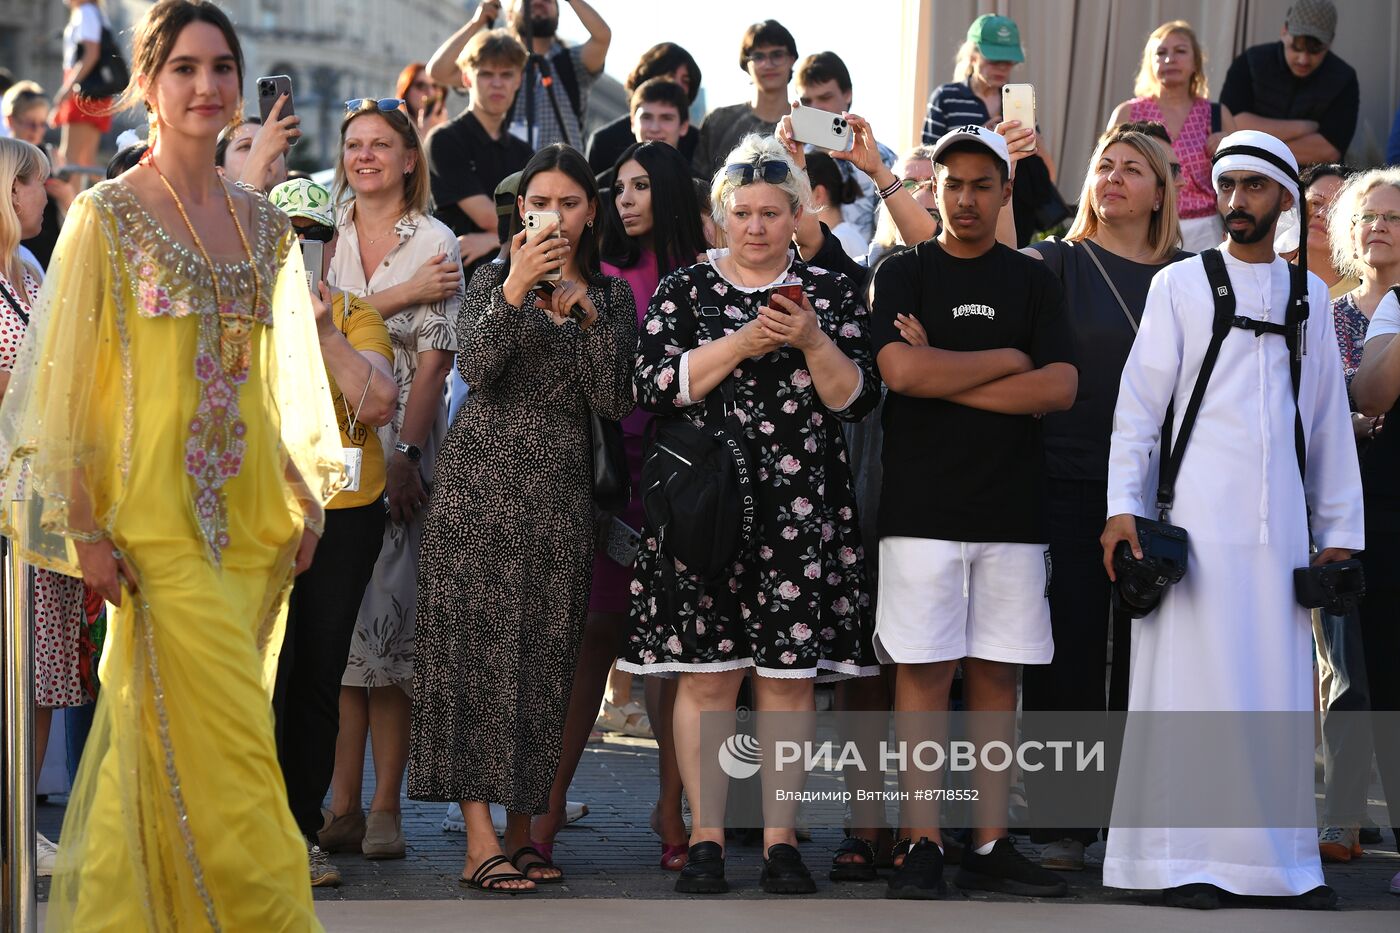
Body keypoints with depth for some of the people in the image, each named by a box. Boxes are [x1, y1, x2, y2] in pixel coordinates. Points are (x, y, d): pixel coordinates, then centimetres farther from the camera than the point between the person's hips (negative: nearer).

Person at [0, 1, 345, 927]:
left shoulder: (264, 225, 12)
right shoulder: (107, 216, -4)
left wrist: (309, 498, 13)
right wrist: (85, 527, -12)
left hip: (251, 515, 6)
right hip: (158, 516, -5)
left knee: (165, 745, 9)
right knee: (227, 745, -8)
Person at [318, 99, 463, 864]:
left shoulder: (435, 242, 1)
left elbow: (433, 361, -5)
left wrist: (404, 454, -13)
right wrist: (402, 295, -9)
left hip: (402, 442, -3)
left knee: (388, 613, -7)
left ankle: (385, 807, -3)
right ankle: (342, 803, 2)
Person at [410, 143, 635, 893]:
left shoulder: (610, 295, 10)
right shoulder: (494, 279, 4)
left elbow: (613, 402, -2)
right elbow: (475, 365, -14)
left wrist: (587, 313, -12)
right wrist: (516, 288, -26)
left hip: (561, 491, 3)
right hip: (484, 482, -3)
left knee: (545, 660, 4)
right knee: (479, 649, -7)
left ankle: (521, 830, 13)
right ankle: (480, 841, -10)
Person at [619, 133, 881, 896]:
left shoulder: (830, 292, 11)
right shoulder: (684, 290, 8)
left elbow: (857, 398, 3)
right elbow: (653, 386, -6)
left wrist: (813, 342, -13)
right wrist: (741, 344, -13)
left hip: (802, 512, 1)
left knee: (789, 677, 1)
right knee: (706, 676, -2)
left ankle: (780, 839, 9)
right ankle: (705, 837, 5)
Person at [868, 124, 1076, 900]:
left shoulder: (1031, 282, 11)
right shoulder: (903, 274, 5)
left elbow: (1059, 389, -3)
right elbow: (900, 370, -12)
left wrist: (945, 377, -8)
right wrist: (1005, 359, -5)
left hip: (1012, 509, 2)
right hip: (922, 508, -2)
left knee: (997, 675, 4)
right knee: (923, 671, -4)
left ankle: (990, 847, 8)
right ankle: (921, 846, 0)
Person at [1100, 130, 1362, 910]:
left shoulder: (1309, 295, 15)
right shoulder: (1180, 284, 6)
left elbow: (1329, 418, 16)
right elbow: (1139, 401, 2)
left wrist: (1339, 529, 11)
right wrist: (1122, 507, -7)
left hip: (1281, 522, 3)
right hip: (1196, 516, -3)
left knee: (1284, 688, 2)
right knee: (1191, 677, -5)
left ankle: (1286, 861, 8)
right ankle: (1184, 861, -2)